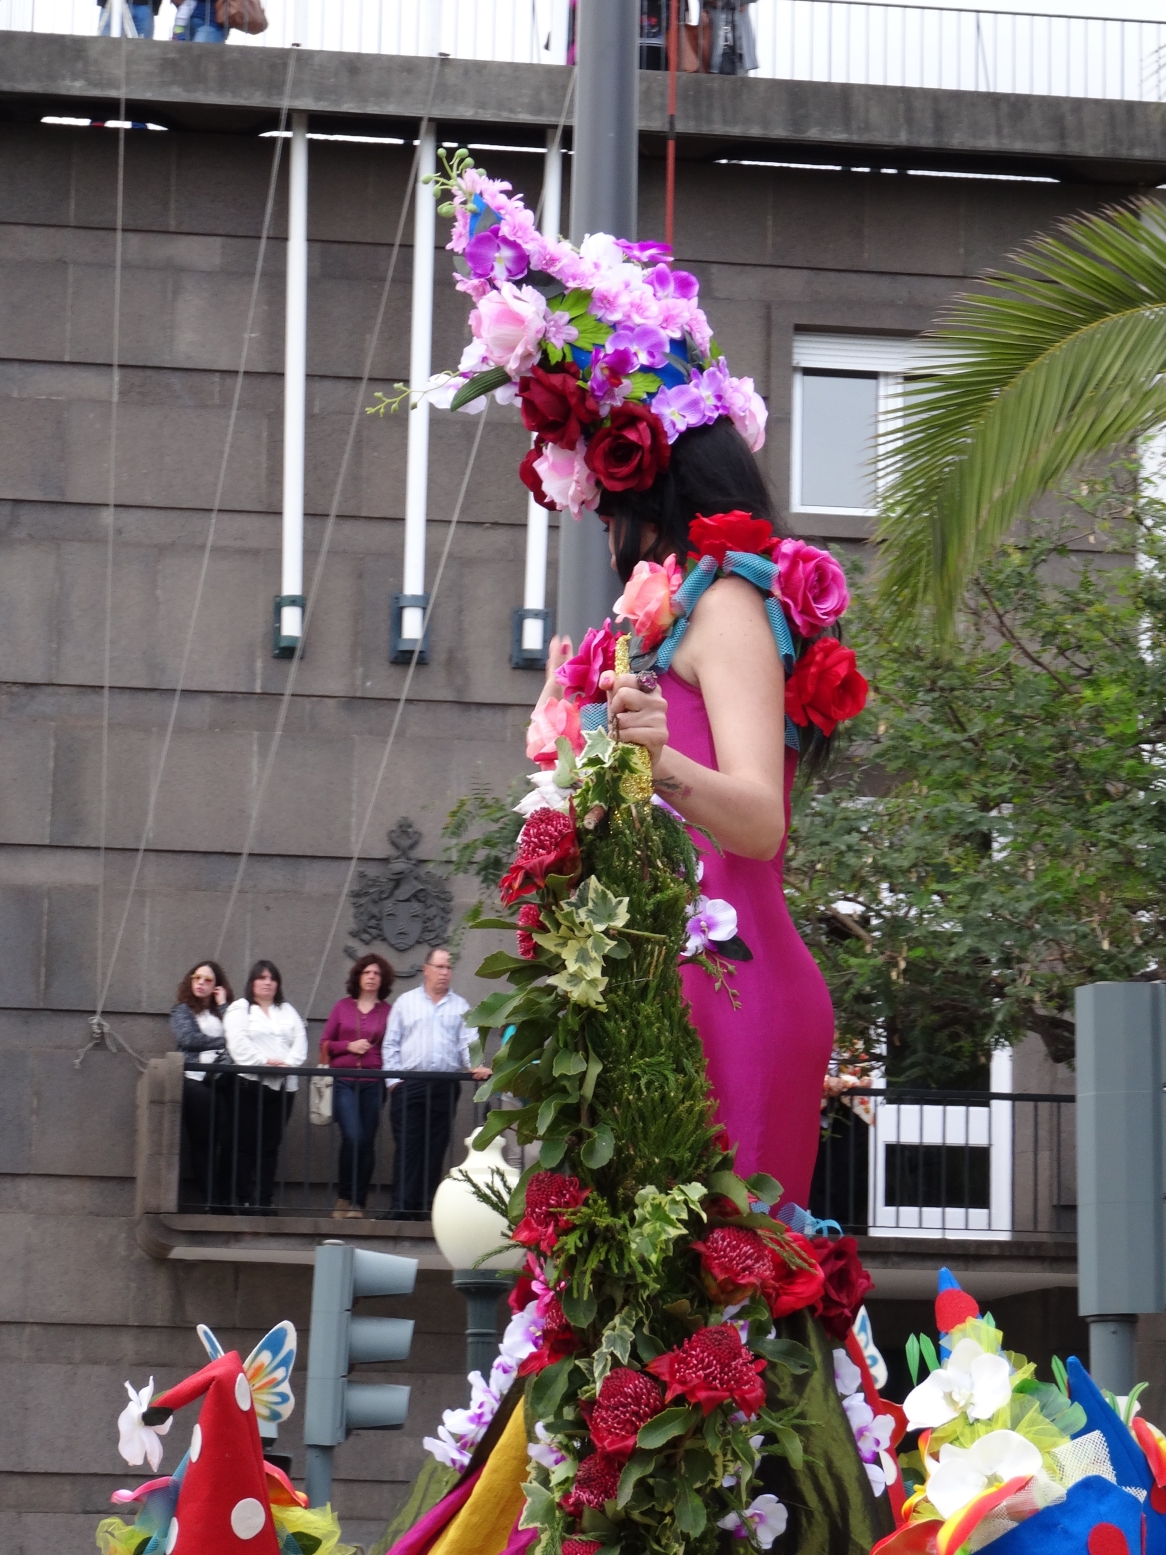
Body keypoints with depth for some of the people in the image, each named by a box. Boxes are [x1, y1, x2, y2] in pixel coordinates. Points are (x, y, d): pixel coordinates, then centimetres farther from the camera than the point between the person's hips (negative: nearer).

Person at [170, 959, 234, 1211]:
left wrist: (223, 1006, 9)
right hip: (196, 1079, -2)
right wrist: (222, 1041, 0)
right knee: (203, 1142, -8)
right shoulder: (183, 1010, 15)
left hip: (224, 1079, 2)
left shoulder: (223, 1011, 23)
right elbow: (188, 1038, -3)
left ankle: (224, 1200, -9)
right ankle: (208, 1200, -7)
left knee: (227, 1140, -11)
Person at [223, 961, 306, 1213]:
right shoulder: (239, 1010, 8)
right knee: (247, 1144, -6)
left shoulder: (287, 1011, 23)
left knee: (271, 1145, 2)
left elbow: (300, 1041, 11)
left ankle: (264, 1200, 1)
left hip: (283, 1086, 4)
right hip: (251, 1084, -4)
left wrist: (290, 1062, -8)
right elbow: (239, 1043, -7)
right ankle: (246, 1199, -7)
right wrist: (264, 1063, -16)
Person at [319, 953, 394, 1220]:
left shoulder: (387, 1011, 5)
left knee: (367, 1142, 1)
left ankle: (357, 1203, 11)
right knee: (353, 1136, -15)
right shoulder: (343, 1006, 9)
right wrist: (349, 1046, -5)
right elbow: (325, 1042, 11)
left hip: (373, 1084, 1)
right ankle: (345, 1196, 0)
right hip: (343, 1081, -1)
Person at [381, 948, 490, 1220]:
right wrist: (394, 1080, -2)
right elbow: (390, 1045, 9)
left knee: (435, 1150, 2)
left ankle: (424, 1208, 6)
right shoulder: (406, 1002, 11)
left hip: (445, 1089, 2)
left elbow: (467, 1043, 5)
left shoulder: (460, 1006, 14)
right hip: (408, 1086, -2)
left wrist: (476, 1067, -14)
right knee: (407, 1148, -8)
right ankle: (401, 1209, -11)